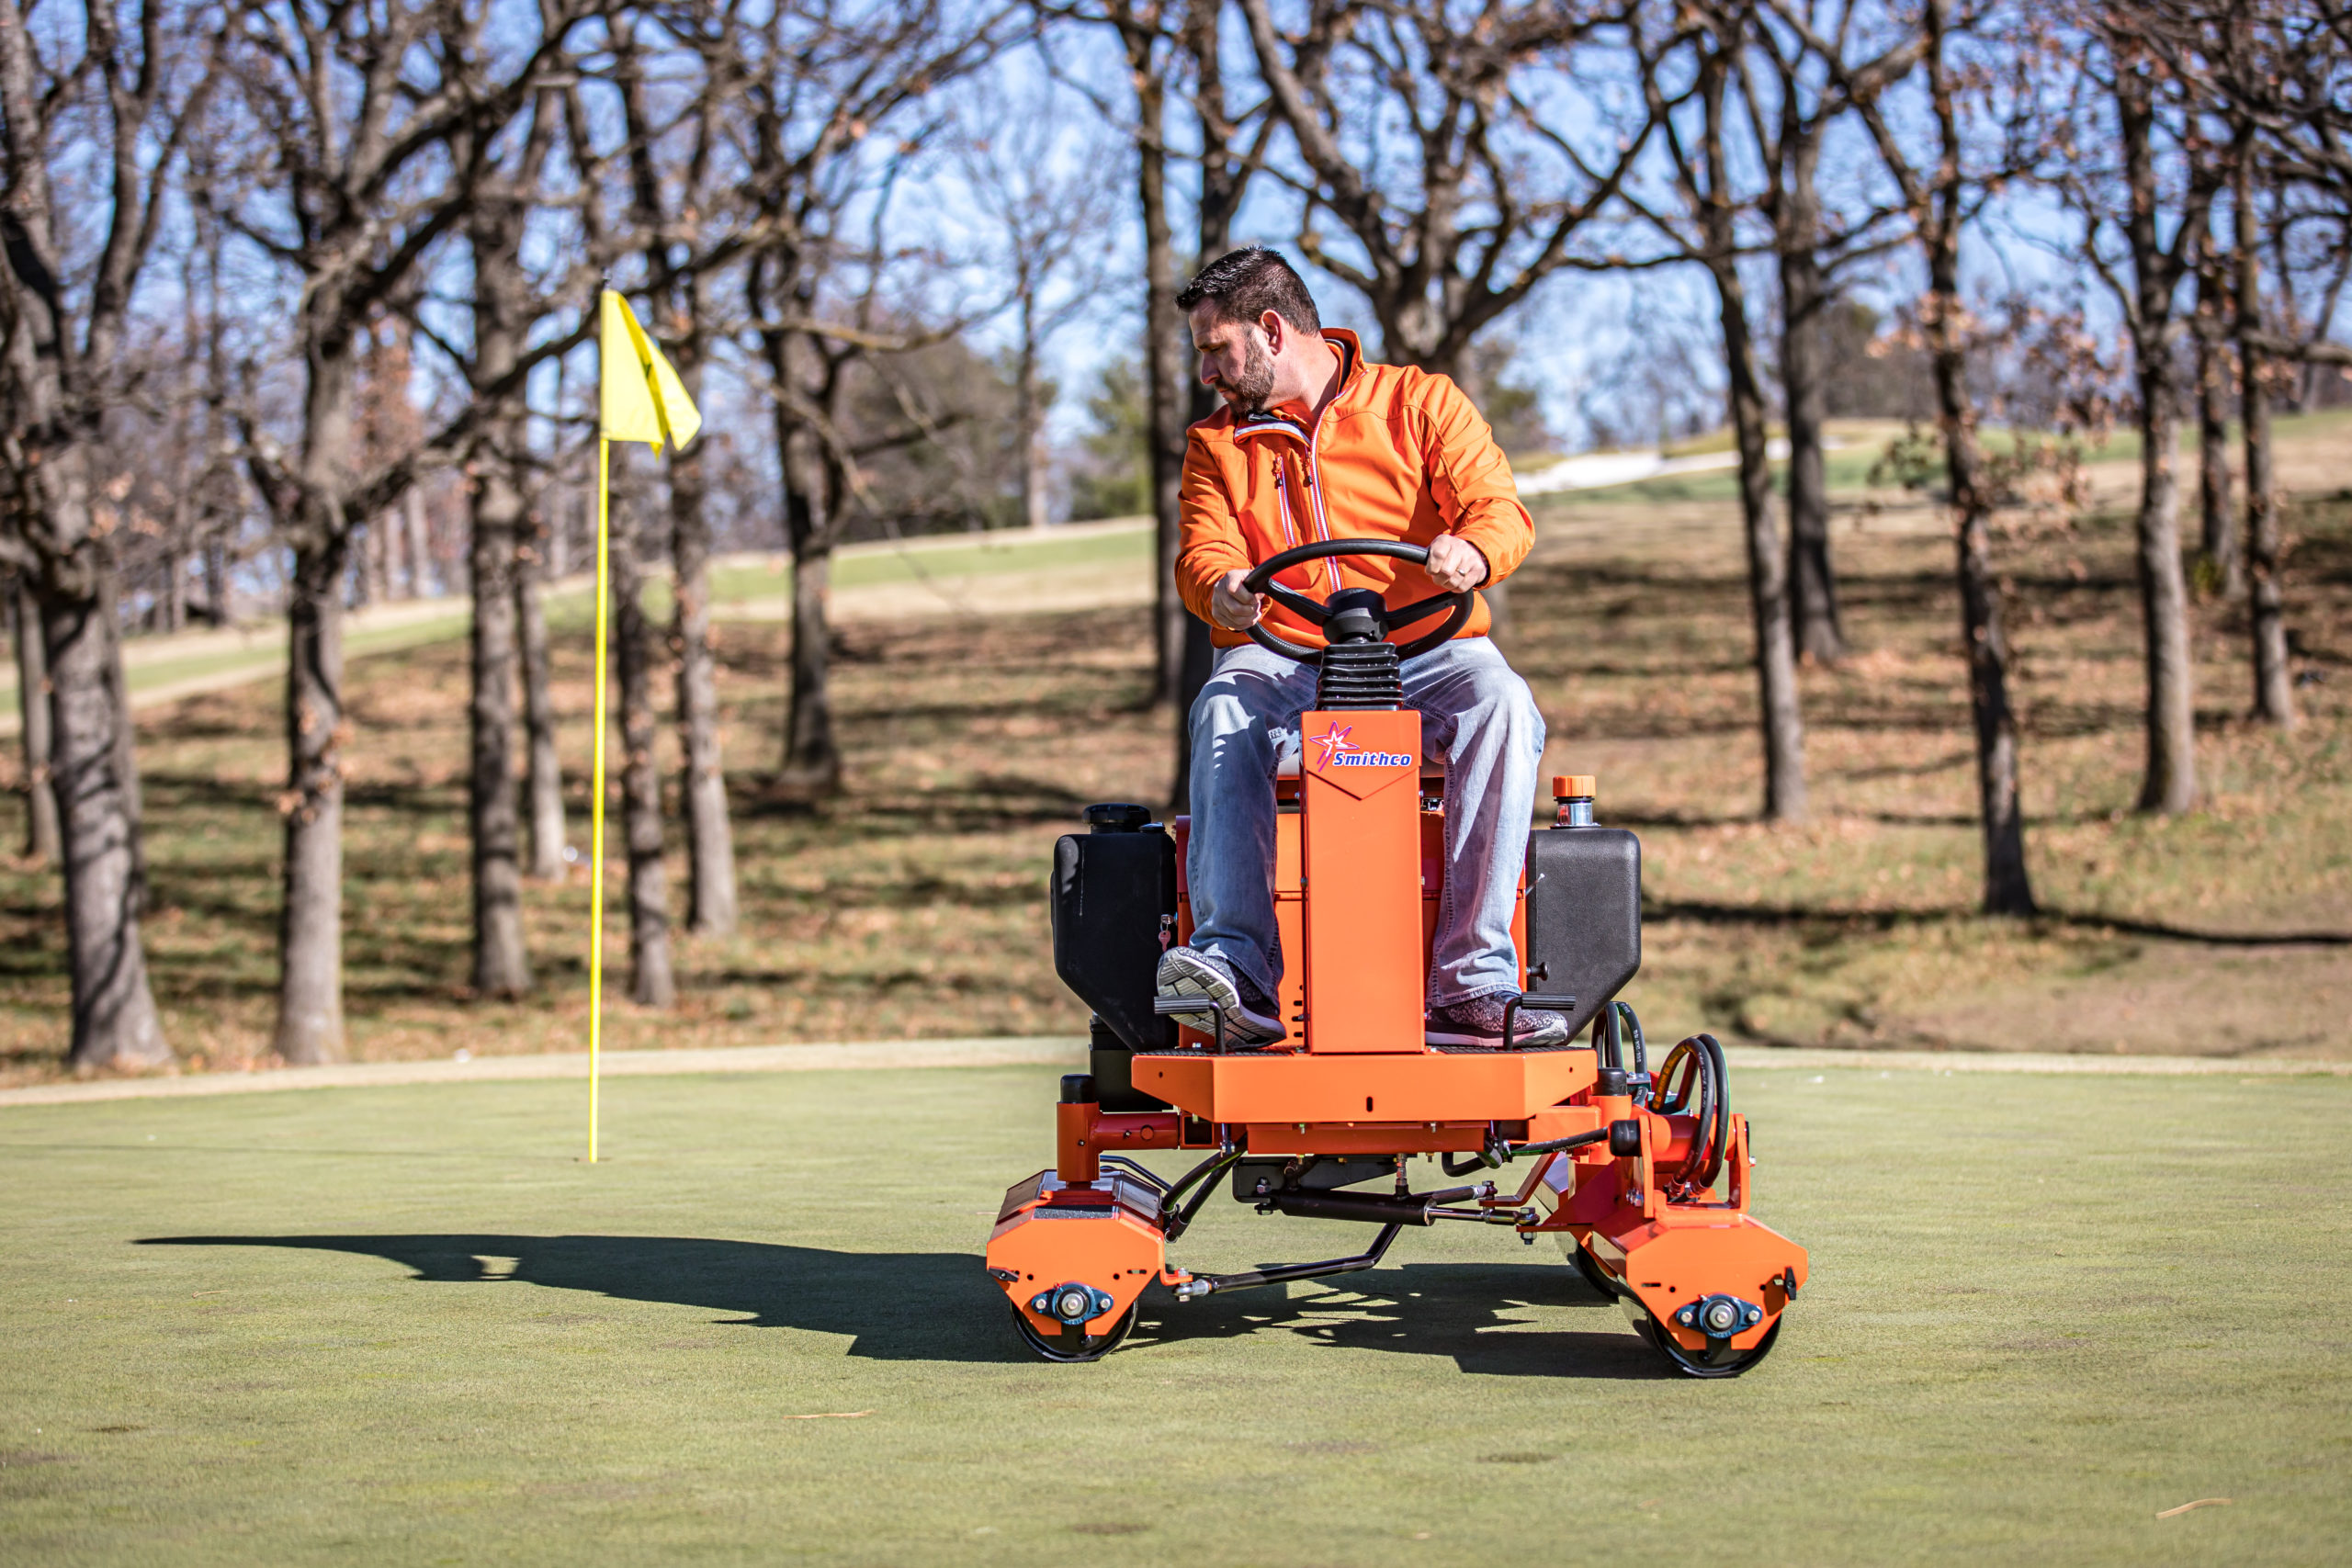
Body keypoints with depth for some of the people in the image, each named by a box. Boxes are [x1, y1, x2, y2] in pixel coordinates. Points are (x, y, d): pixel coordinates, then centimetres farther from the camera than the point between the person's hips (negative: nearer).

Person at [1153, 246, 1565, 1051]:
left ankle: (1473, 984, -38)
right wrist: (1220, 588, -24)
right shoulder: (1217, 444, 17)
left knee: (1502, 705, -34)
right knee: (1225, 712, -33)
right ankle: (1236, 969, -44)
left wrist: (1475, 551, -29)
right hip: (1282, 659, 1)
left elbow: (1503, 511, -4)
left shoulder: (1420, 402, 9)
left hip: (1426, 651, -1)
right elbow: (1204, 554, 2)